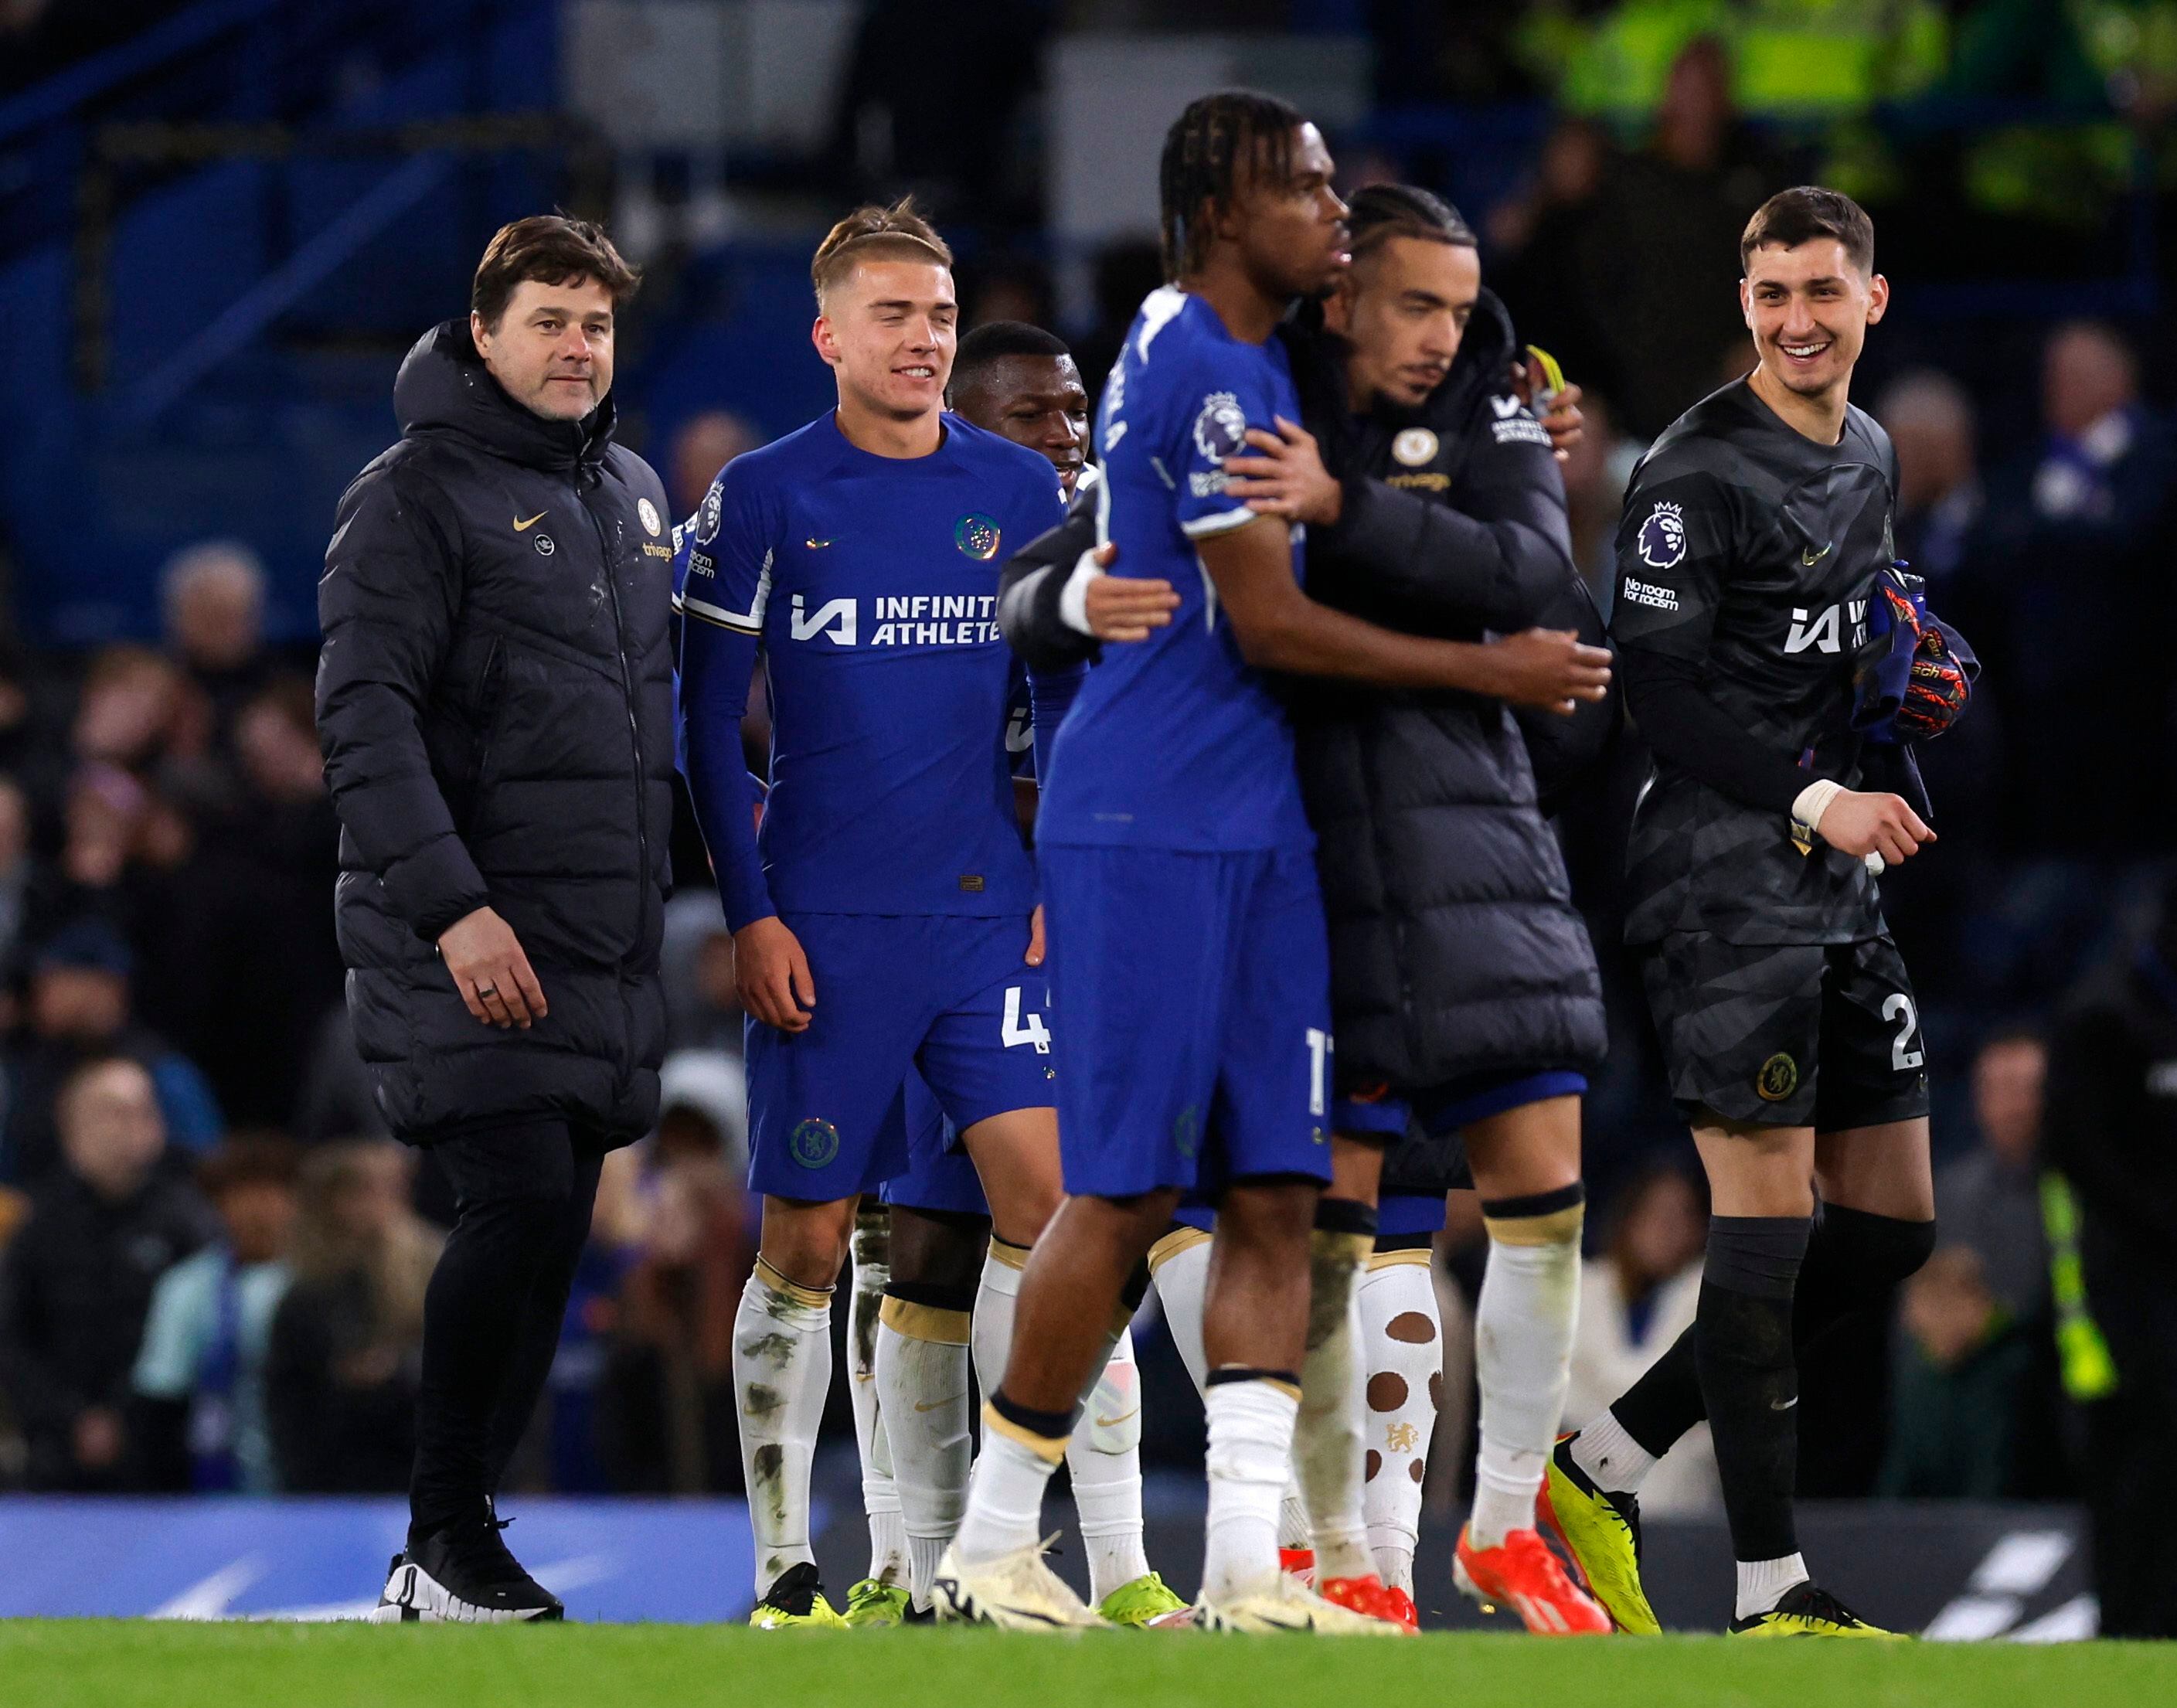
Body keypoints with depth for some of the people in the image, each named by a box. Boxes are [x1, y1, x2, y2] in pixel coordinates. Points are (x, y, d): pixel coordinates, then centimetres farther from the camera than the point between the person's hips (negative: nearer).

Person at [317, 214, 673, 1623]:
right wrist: (448, 907, -23)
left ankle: (452, 1546, 11)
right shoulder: (421, 493, -7)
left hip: (606, 938, 7)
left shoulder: (634, 492, 17)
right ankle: (446, 1533, -8)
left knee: (555, 1229, 5)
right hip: (471, 938, -7)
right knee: (521, 1200, -17)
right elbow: (368, 716, -14)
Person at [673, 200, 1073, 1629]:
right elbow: (707, 723, 2)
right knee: (809, 1241, 0)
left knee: (1042, 1189, -11)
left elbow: (1066, 701, 15)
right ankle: (783, 1563, 9)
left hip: (989, 914, 2)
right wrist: (749, 913, -4)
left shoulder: (1021, 492, 8)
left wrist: (1063, 885, 6)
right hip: (826, 923, -2)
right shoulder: (763, 498, 1)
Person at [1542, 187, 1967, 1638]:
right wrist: (1813, 801, -22)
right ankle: (1771, 1595, -9)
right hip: (1724, 882, -9)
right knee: (1770, 1210, -11)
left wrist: (1913, 684, 8)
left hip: (1841, 889, 9)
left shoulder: (1871, 458, 15)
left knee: (1894, 1221, 8)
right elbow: (1655, 687, -16)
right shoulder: (1698, 472, -10)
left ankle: (1604, 1466, 14)